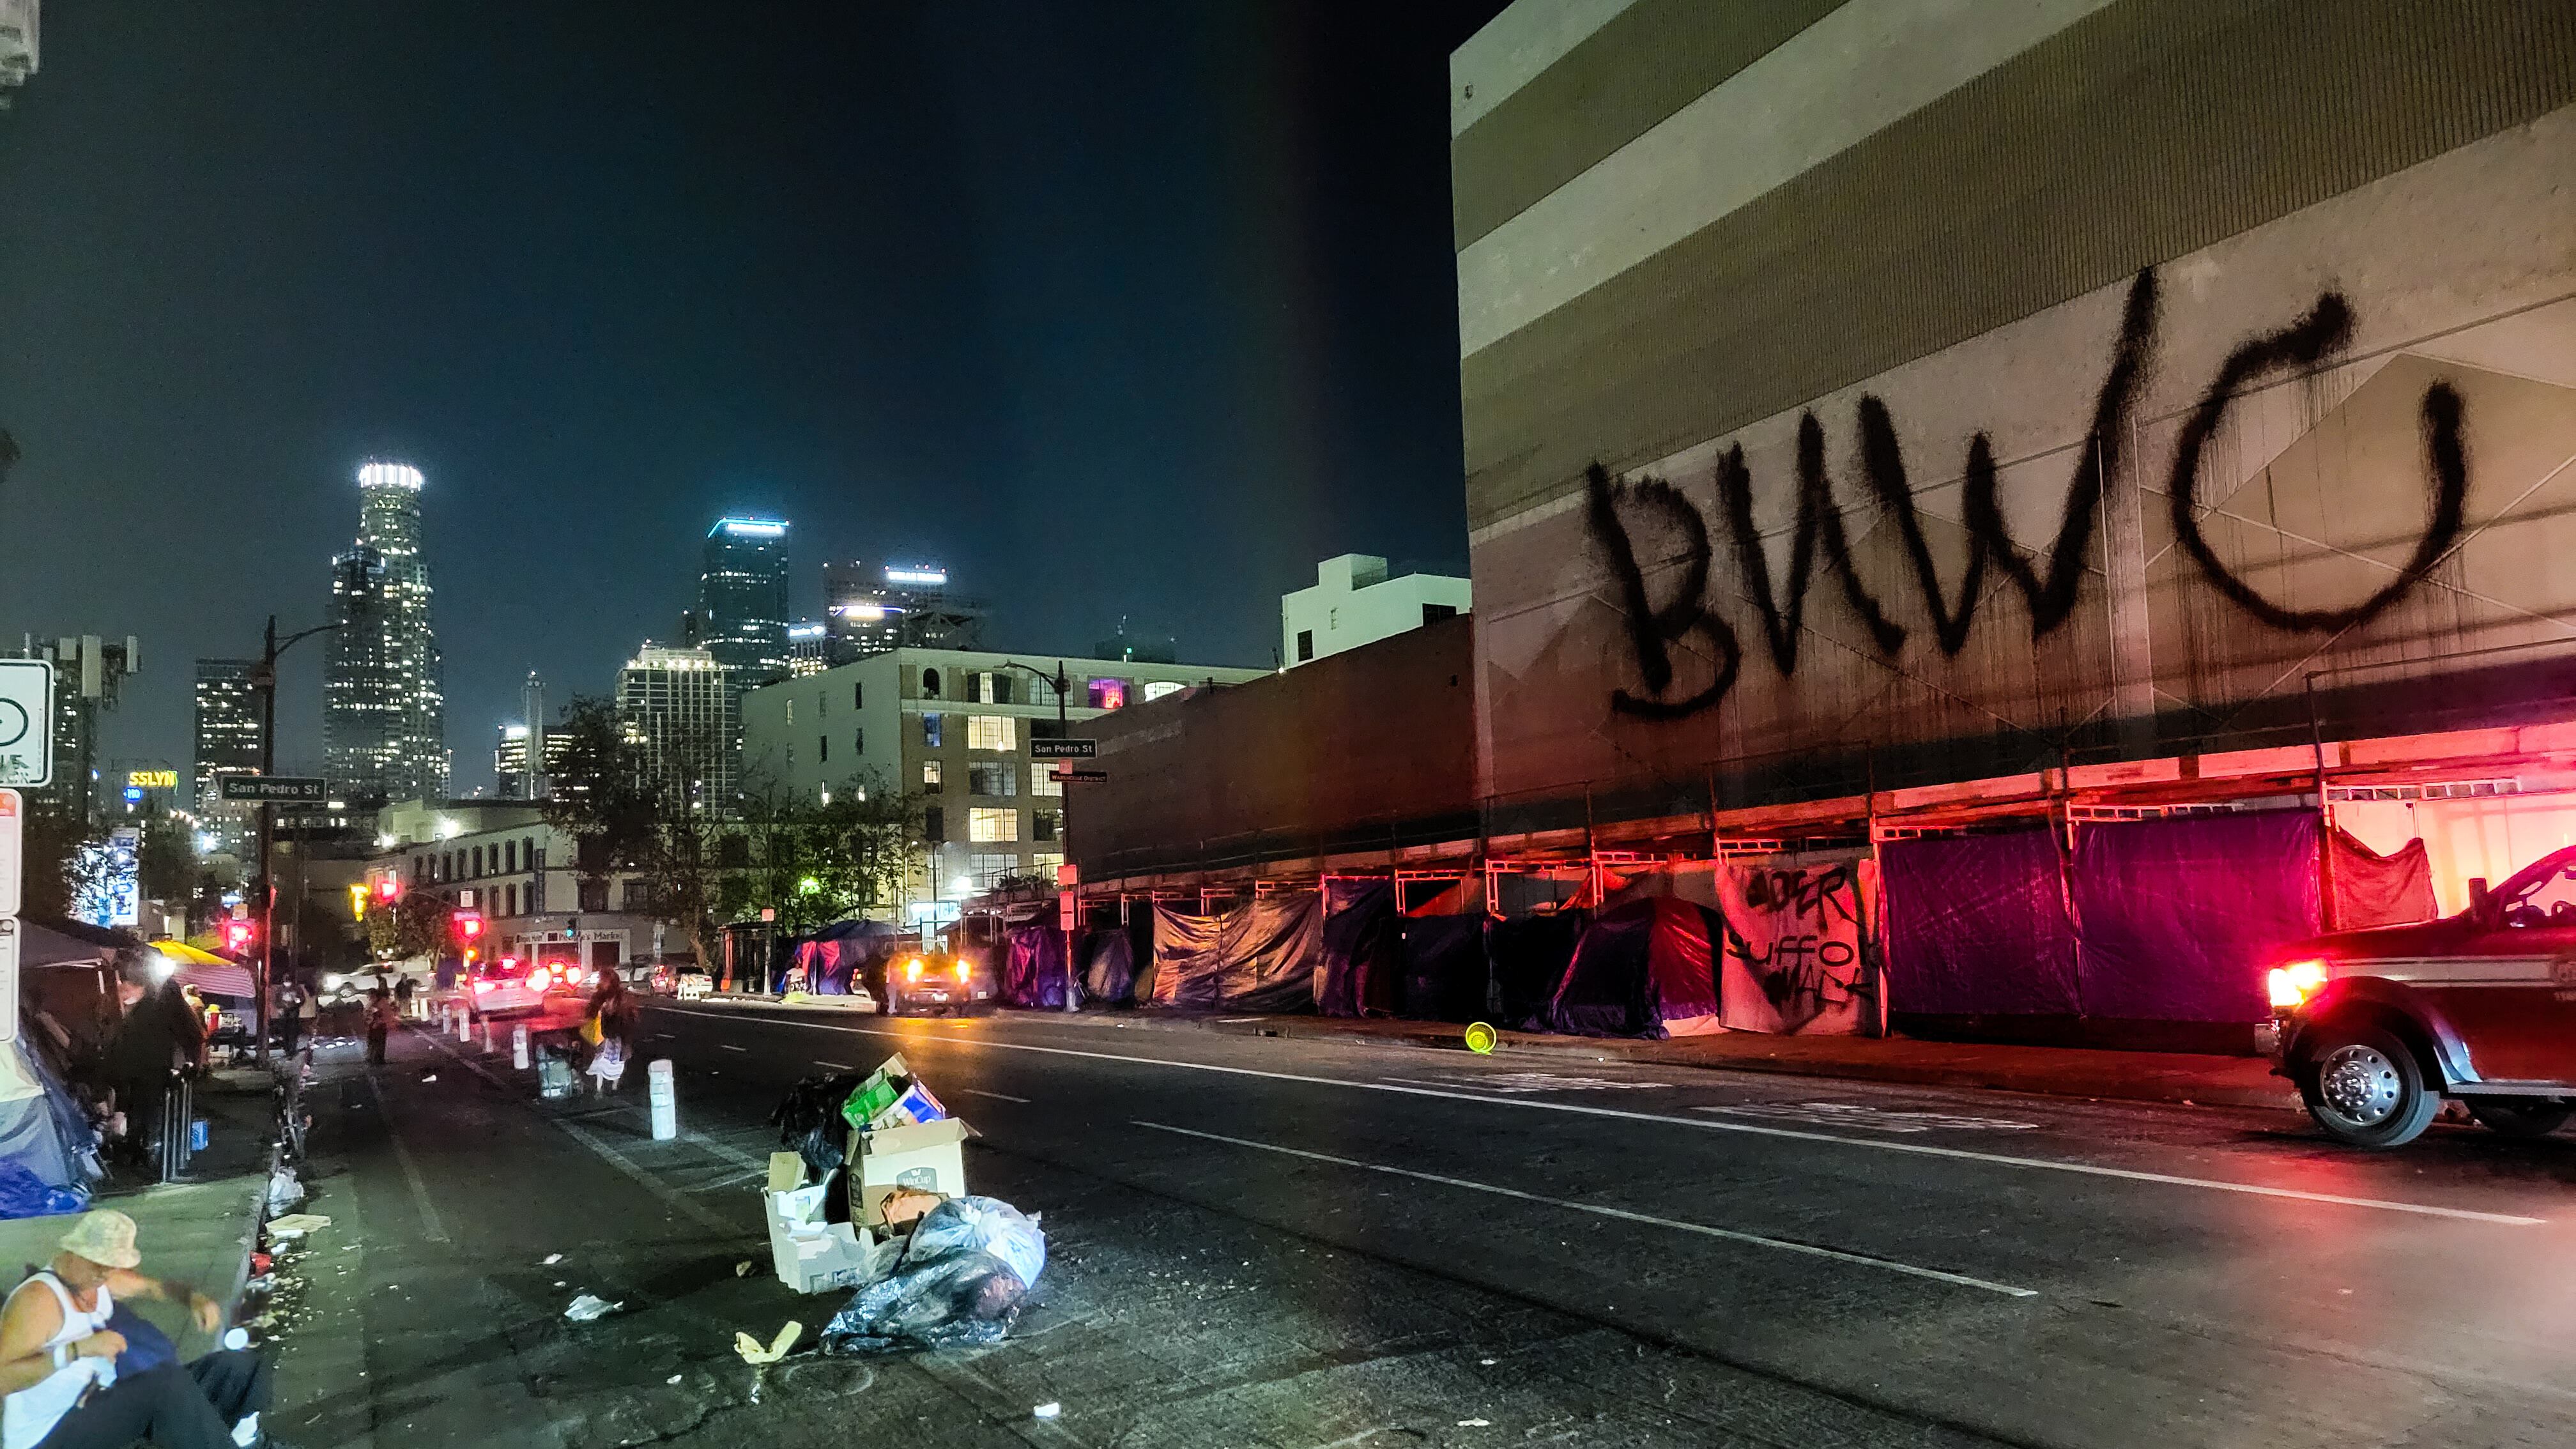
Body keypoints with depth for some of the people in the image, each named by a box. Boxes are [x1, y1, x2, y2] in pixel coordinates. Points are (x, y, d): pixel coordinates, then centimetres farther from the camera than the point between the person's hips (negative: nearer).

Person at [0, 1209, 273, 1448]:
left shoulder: (101, 1278, 7)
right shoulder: (38, 1298, -19)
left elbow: (154, 1286, 24)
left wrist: (196, 1299, 3)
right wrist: (77, 1350, -36)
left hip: (104, 1407, 9)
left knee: (239, 1366, 0)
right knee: (168, 1380, -34)